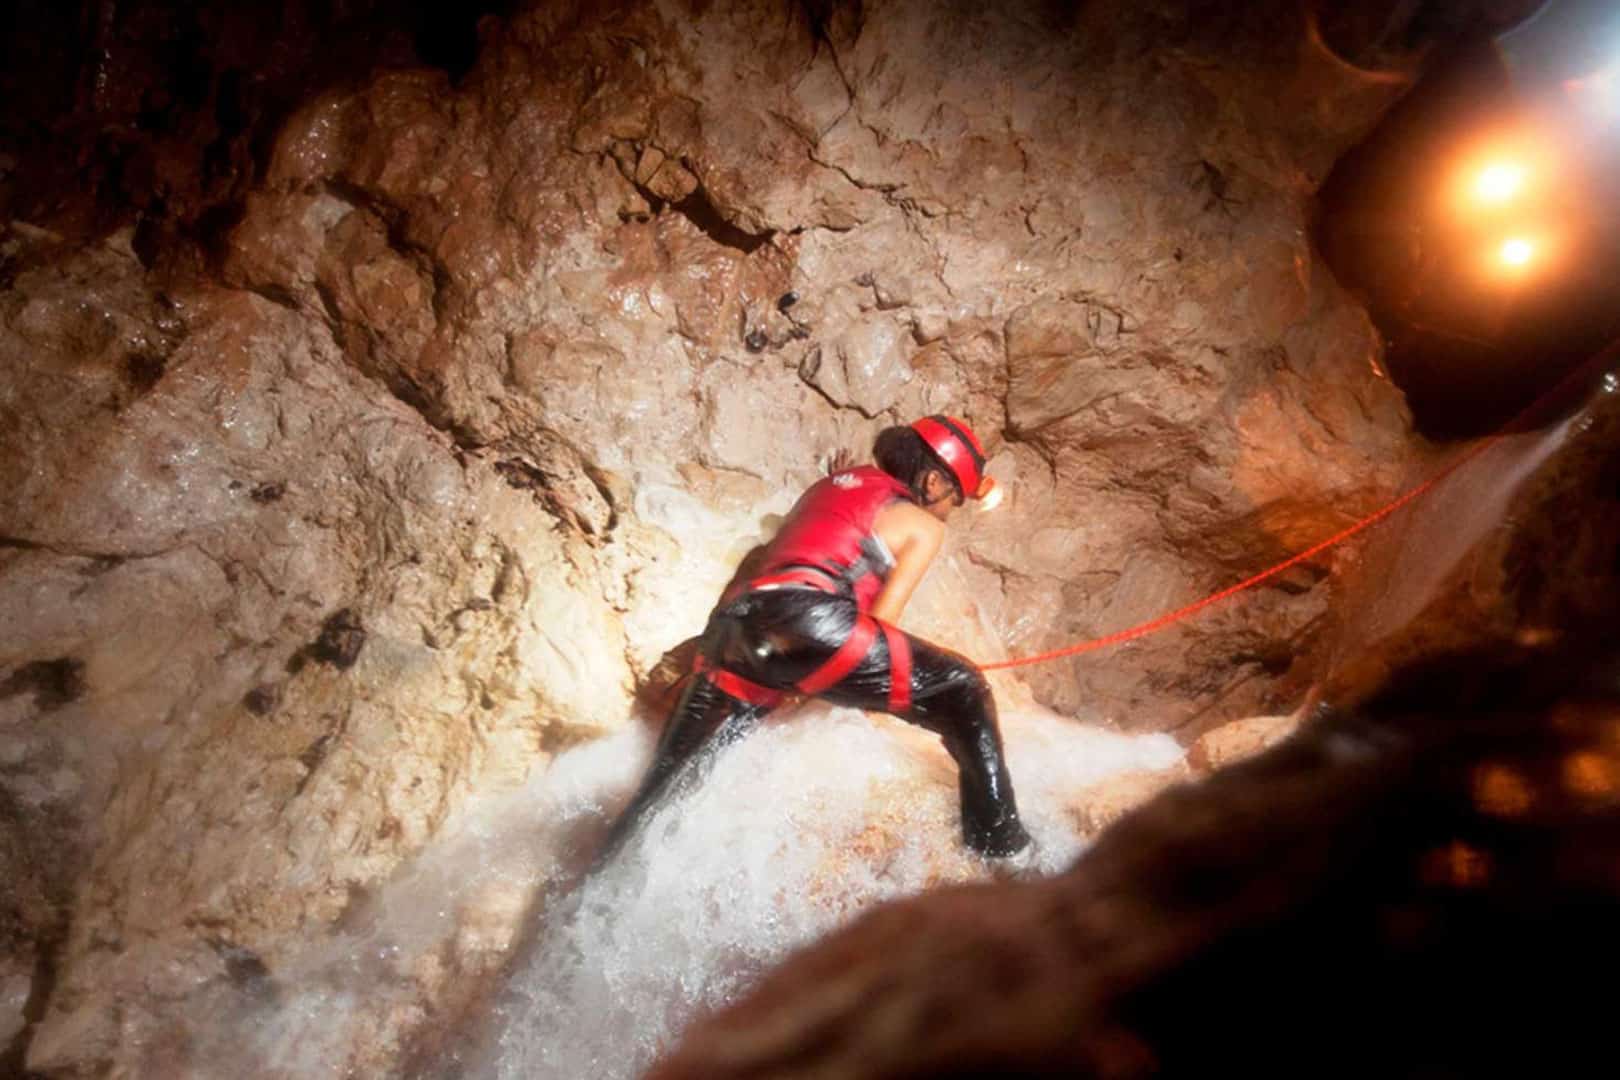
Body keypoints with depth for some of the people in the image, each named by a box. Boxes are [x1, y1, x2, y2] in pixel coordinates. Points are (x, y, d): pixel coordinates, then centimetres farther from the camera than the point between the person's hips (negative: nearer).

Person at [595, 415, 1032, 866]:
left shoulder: (830, 484, 33)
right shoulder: (923, 525, 14)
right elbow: (880, 620, 6)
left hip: (731, 628, 7)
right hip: (804, 620, -7)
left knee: (670, 786, 17)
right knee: (962, 692, 4)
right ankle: (1003, 848, 0)